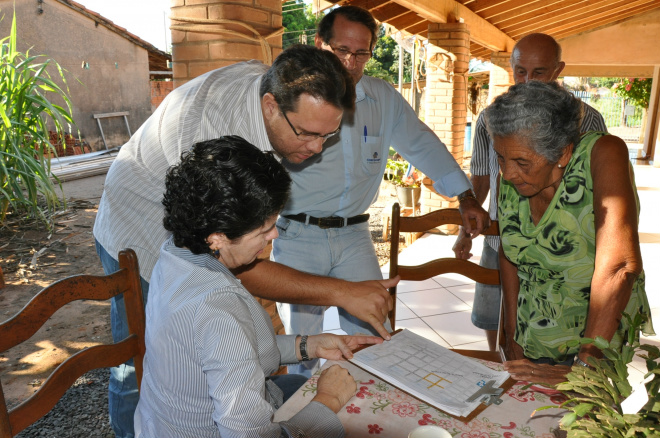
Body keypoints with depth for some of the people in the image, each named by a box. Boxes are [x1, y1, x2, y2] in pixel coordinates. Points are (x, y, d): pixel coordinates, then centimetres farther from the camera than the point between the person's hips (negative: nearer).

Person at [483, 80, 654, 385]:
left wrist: (582, 368, -31)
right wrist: (512, 337, 3)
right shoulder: (511, 178, -8)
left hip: (602, 352, -4)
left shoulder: (604, 154, -22)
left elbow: (619, 267, -31)